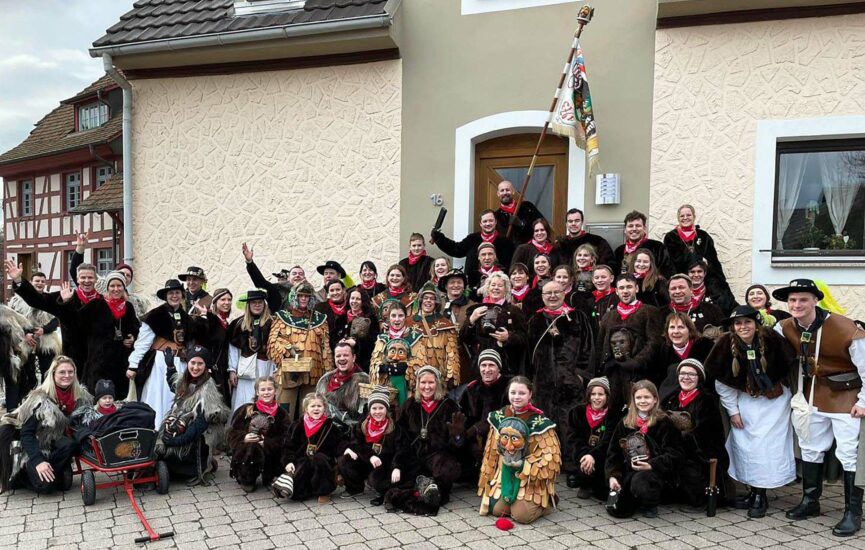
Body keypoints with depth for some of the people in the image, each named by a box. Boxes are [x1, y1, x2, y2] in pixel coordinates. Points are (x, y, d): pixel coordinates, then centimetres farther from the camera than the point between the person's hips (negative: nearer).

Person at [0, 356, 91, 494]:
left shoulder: (81, 397, -5)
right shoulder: (39, 399, -17)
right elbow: (26, 433, -18)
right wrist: (38, 461, -29)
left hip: (58, 449, 3)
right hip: (36, 450, -3)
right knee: (46, 485, -27)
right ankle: (21, 477, 1)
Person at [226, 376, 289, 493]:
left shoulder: (281, 414, 6)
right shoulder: (246, 409, 3)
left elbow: (284, 438, -3)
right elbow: (230, 432, 3)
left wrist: (266, 443, -19)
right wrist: (243, 438, -17)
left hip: (269, 452, 1)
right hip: (244, 451, -1)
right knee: (251, 448, -31)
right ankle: (246, 480, -4)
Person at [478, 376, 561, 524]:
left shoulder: (539, 421, -12)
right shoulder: (499, 417, 3)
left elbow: (550, 455, -12)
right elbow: (492, 451, 11)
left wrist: (523, 465, -21)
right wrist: (489, 479, 9)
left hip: (532, 479, -4)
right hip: (505, 475, 4)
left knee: (522, 515, -17)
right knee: (496, 509, -10)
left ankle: (547, 502, 12)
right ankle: (515, 501, 20)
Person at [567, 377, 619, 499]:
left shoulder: (613, 414, -3)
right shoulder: (578, 412, -1)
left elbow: (608, 441, -14)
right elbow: (574, 438, -8)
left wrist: (593, 456, -31)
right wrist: (584, 455, -27)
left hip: (603, 455, -1)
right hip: (581, 452, 1)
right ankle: (585, 486, 2)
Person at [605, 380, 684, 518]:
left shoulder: (664, 423, -1)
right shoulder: (625, 423, 11)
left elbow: (674, 454, -7)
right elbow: (614, 451, 10)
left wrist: (651, 465, -20)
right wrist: (612, 475, -4)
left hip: (655, 471, -4)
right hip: (629, 471, 4)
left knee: (640, 481, -38)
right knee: (615, 510, -11)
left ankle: (650, 504, -2)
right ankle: (638, 500, 23)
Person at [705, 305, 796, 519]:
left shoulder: (771, 339, -19)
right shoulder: (726, 345, -14)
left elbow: (788, 368, -7)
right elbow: (721, 382, -6)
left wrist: (792, 397, -2)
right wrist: (733, 410, -4)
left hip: (774, 400, -2)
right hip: (745, 400, 2)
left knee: (766, 447, -5)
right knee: (745, 446, 0)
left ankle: (760, 496, 6)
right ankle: (753, 492, 15)